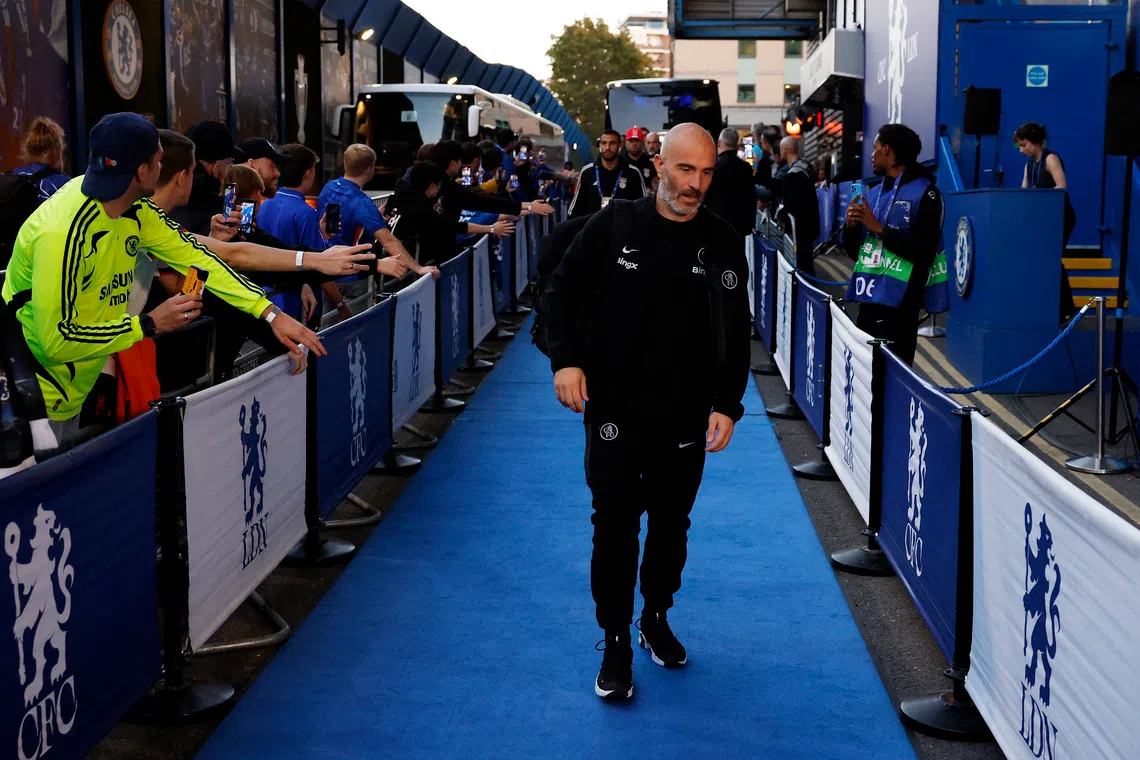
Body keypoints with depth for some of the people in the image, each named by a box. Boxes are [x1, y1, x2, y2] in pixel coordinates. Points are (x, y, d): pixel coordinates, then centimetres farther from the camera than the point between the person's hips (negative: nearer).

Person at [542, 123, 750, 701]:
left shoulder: (722, 245, 0)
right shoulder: (612, 226, -5)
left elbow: (735, 335, 5)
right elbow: (562, 293, 3)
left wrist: (727, 405, -2)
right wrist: (566, 359, -10)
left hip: (686, 420, 2)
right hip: (614, 412, -2)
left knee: (671, 526, 15)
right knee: (615, 528, 1)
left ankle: (656, 619, 36)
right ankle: (616, 644, 14)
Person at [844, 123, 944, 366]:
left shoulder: (923, 193, -5)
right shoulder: (873, 193, 17)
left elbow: (924, 252, -15)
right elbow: (855, 251, 20)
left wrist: (879, 228, -14)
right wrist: (852, 227, -1)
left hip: (899, 303, -7)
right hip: (869, 299, 7)